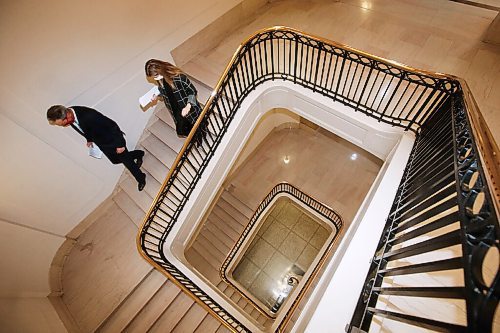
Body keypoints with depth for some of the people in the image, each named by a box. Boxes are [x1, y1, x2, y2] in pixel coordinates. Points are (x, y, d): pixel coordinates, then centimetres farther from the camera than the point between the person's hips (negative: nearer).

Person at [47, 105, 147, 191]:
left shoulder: (88, 115, -40)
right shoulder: (68, 114, -15)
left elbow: (112, 125, -30)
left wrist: (119, 144, -23)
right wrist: (89, 139, 17)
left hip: (112, 139, -8)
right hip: (101, 143, 8)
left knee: (126, 160, 7)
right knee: (115, 160, 21)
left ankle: (141, 178, 31)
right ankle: (138, 154, 45)